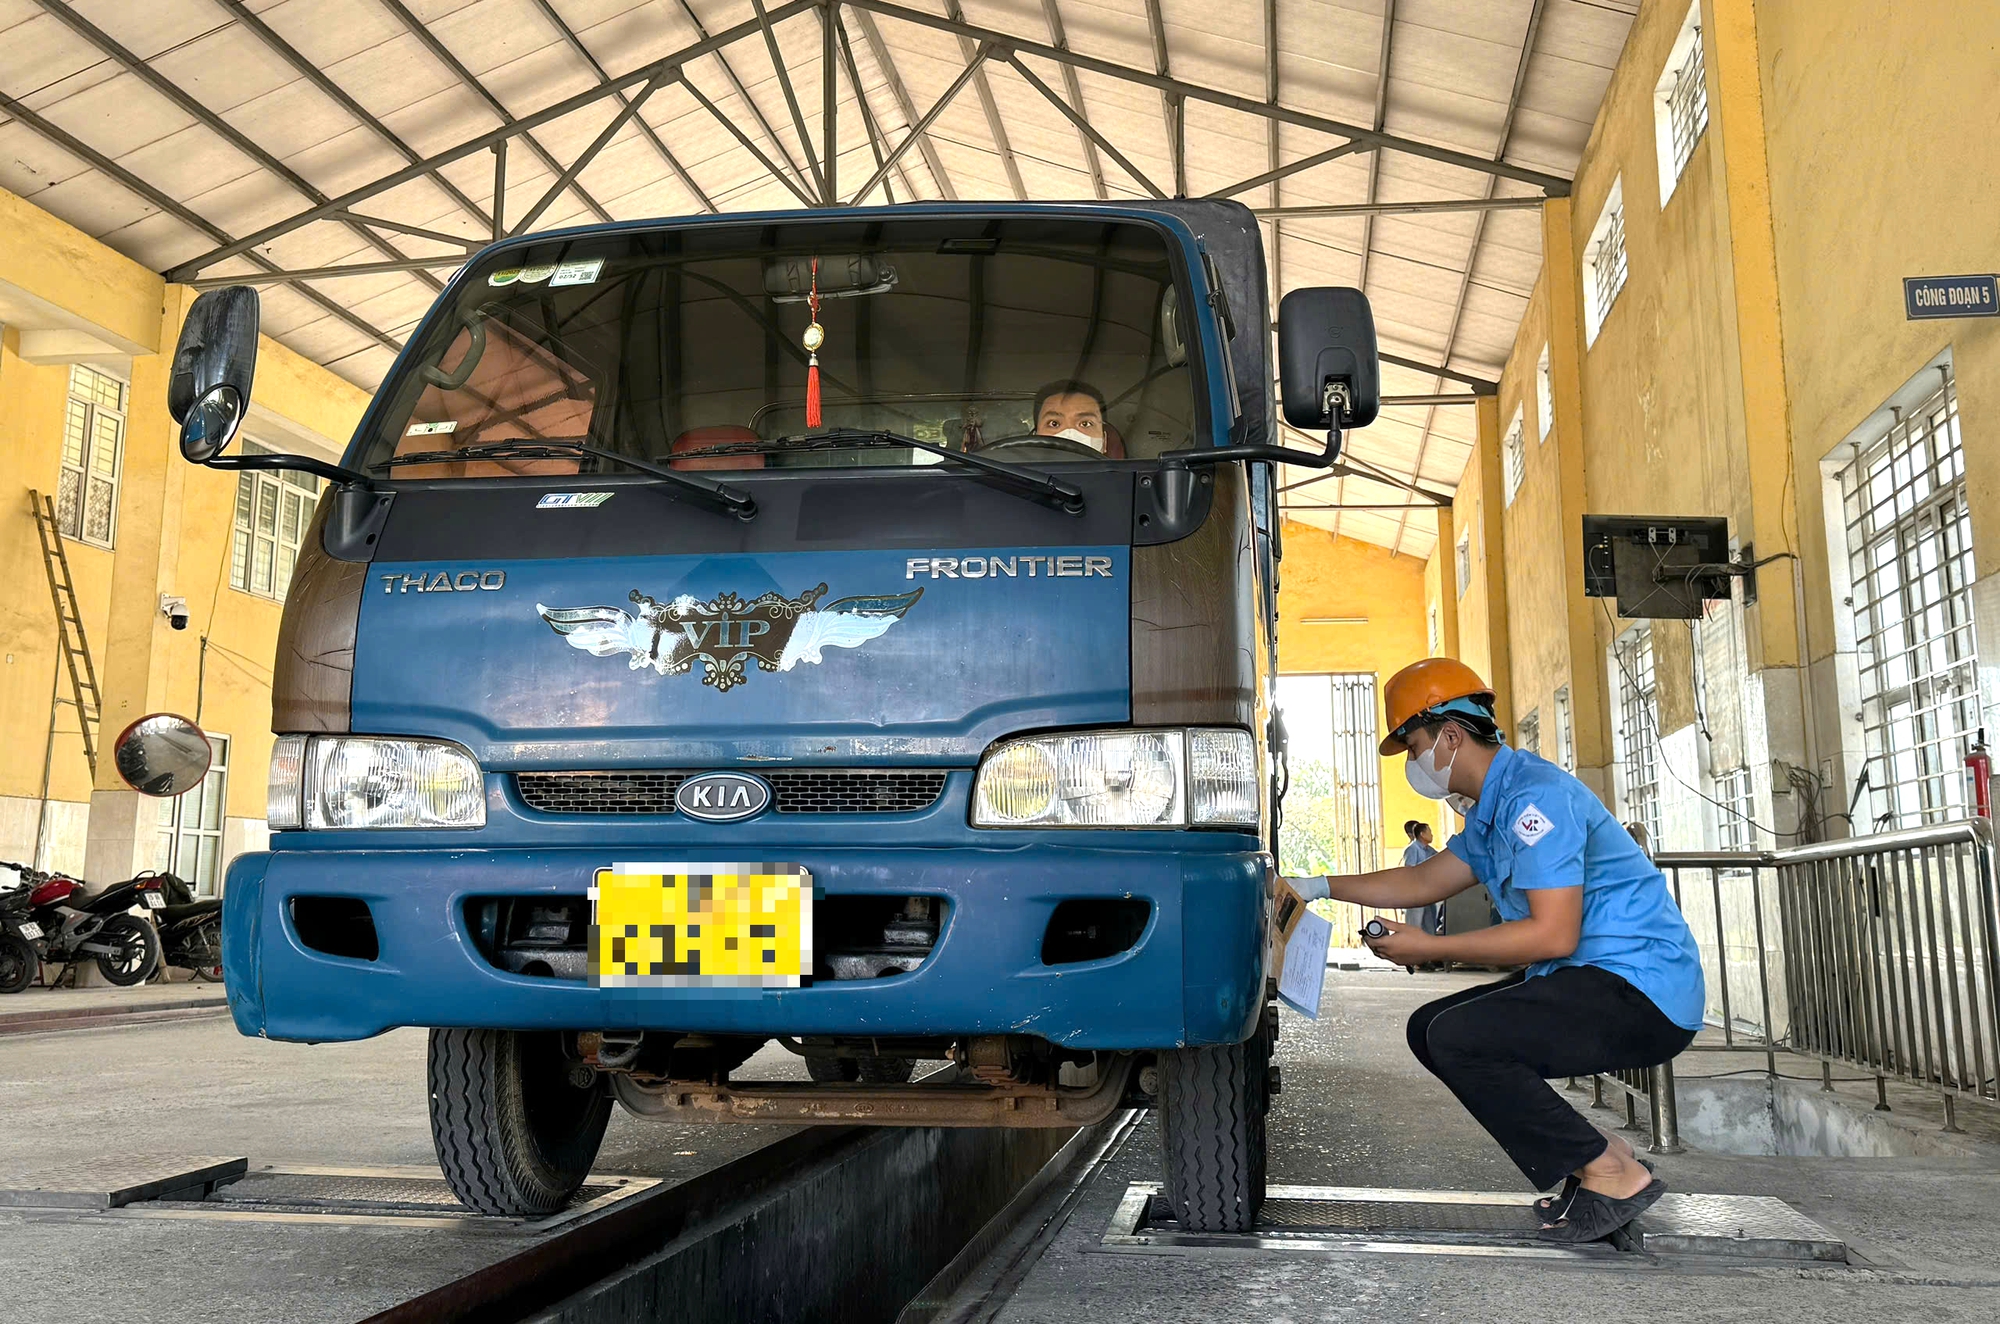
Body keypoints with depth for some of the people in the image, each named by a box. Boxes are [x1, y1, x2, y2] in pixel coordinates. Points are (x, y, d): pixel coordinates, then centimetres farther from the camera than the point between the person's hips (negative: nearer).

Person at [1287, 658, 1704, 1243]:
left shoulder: (1534, 795, -18)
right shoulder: (1492, 807, 15)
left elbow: (1553, 935, -24)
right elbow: (1423, 881, 25)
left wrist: (1428, 948, -17)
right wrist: (1317, 886, 23)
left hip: (1641, 988, -11)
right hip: (1589, 981, 11)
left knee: (1456, 1038, -23)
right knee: (1431, 1029, 9)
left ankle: (1610, 1173, -8)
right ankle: (1598, 1152, 10)